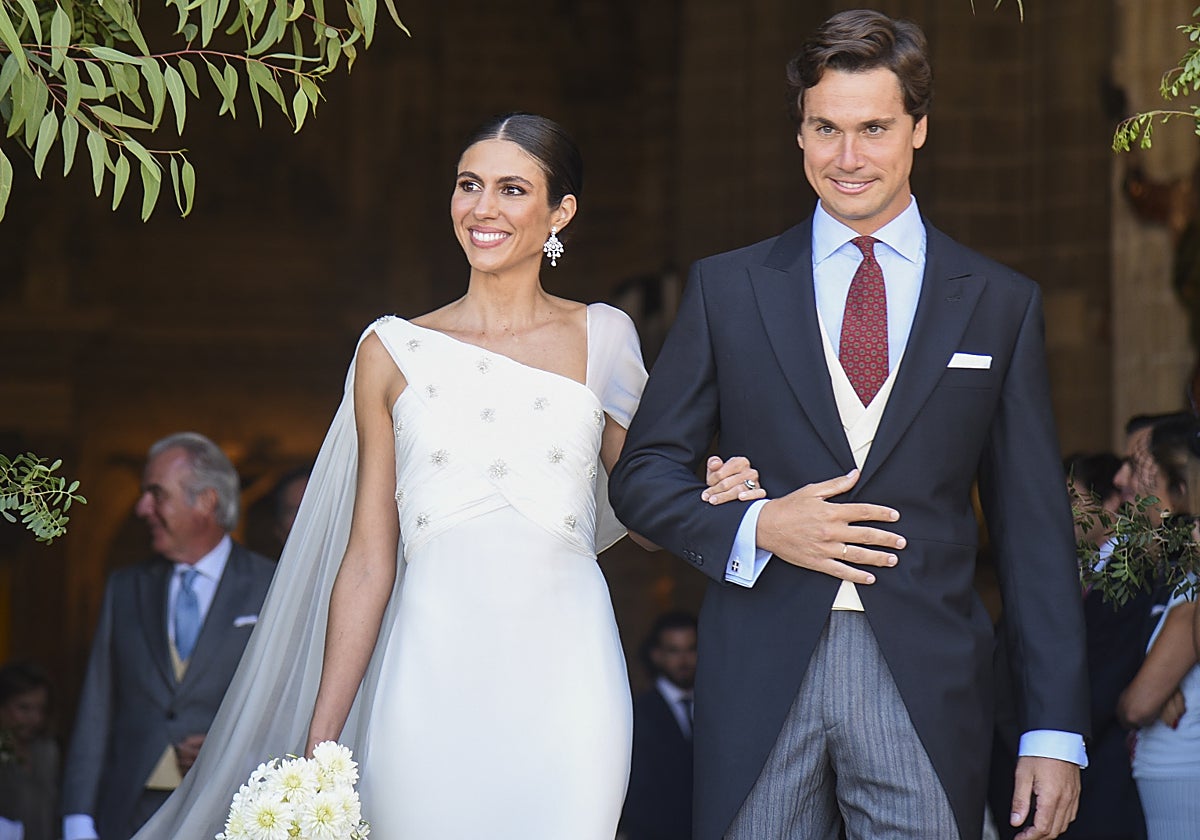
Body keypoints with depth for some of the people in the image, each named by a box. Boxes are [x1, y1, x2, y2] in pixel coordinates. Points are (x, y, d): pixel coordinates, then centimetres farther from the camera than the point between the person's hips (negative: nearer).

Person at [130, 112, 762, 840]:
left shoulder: (600, 338, 9)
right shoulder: (394, 353, 9)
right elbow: (368, 562, 9)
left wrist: (704, 498, -6)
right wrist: (316, 748, 5)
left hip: (562, 677, 0)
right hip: (432, 681, 0)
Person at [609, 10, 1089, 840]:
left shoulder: (1001, 303, 8)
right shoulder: (727, 288, 9)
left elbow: (1034, 529, 6)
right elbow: (644, 474, 10)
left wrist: (1055, 731, 0)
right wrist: (755, 528, -10)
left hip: (929, 684, 0)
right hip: (760, 679, 0)